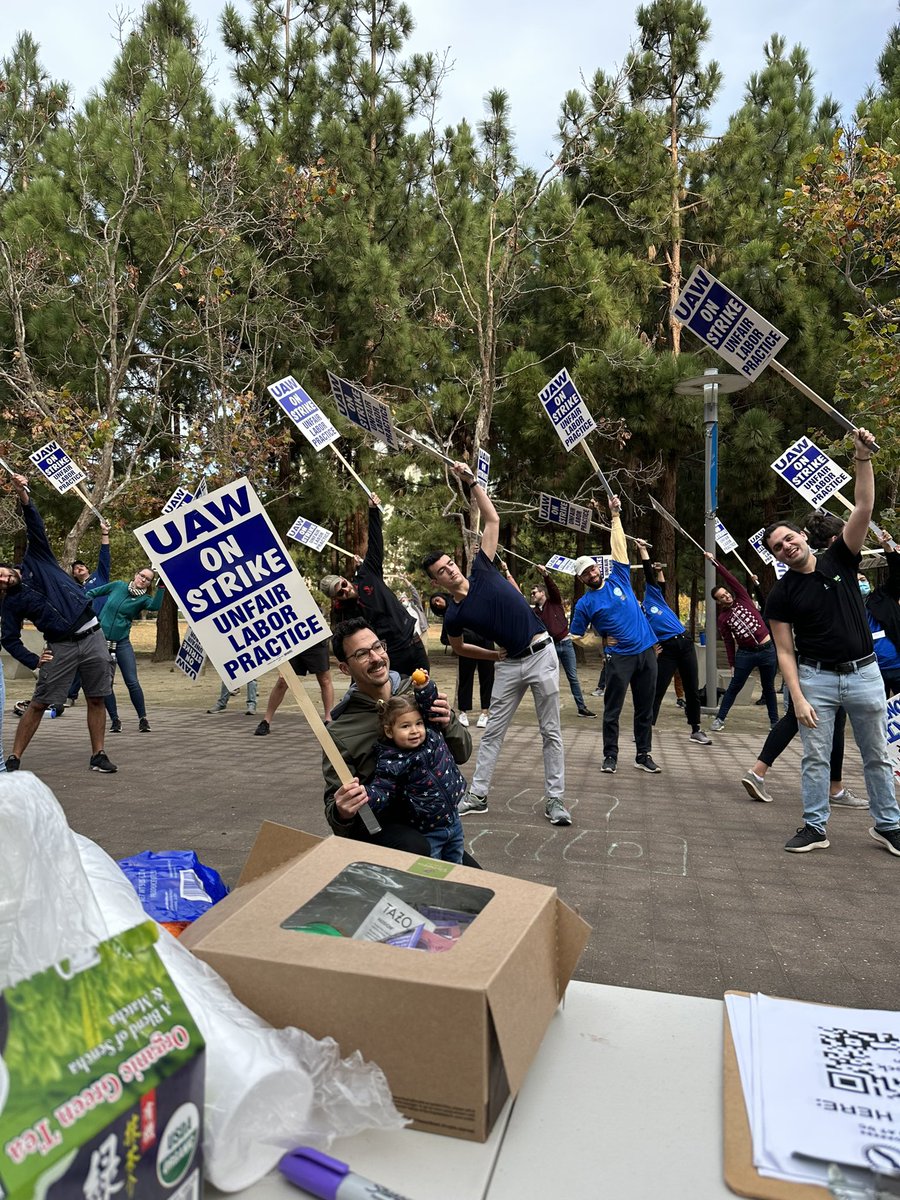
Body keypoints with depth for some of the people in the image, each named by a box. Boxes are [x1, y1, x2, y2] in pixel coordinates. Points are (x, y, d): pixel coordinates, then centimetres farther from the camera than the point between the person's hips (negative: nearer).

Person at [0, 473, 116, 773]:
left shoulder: (35, 561, 8)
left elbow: (35, 528, -1)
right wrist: (33, 661, -7)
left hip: (92, 636, 0)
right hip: (60, 647, 0)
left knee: (96, 699, 4)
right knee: (39, 703, -1)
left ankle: (98, 755, 14)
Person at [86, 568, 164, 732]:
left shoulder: (143, 599, -3)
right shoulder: (118, 585, 1)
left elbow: (155, 606, -26)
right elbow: (93, 592, 14)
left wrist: (161, 587, -31)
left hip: (122, 643, -1)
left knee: (132, 682, -7)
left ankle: (143, 719, 5)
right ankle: (115, 720, 15)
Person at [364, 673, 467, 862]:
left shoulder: (432, 736, -5)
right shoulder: (391, 763, -18)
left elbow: (429, 705, -2)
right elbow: (381, 792, -19)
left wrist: (424, 688, -20)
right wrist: (362, 794, -39)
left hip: (453, 820, 5)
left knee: (455, 866, 22)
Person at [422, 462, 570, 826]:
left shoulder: (482, 572, -4)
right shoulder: (454, 615, -4)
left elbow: (492, 520, -2)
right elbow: (459, 648, 15)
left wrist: (471, 480, -8)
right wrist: (495, 655, 9)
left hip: (541, 654, -1)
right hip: (509, 664, 1)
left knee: (551, 732, 2)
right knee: (493, 732, 8)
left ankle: (554, 800, 10)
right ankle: (477, 795, 18)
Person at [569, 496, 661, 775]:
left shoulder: (618, 580, 9)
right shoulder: (584, 604, 1)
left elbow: (619, 547, 8)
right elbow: (575, 637, 6)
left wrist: (615, 516, 5)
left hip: (647, 651, 3)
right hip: (620, 656, -3)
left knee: (645, 709, 9)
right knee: (612, 710, 0)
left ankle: (643, 755, 19)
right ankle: (610, 756, 12)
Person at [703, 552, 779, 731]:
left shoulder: (743, 599, 1)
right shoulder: (722, 619, 1)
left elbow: (729, 578, -6)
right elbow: (729, 643, 2)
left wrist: (714, 560, -2)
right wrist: (732, 664, -1)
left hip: (767, 649, 0)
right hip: (745, 654, 0)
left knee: (768, 688, 11)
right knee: (734, 687, 4)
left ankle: (774, 721, 22)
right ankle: (719, 719, 10)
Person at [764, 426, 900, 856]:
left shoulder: (840, 560, 0)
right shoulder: (781, 595, -3)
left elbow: (863, 510, -11)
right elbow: (785, 651, -6)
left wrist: (863, 459, -22)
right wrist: (797, 698, -14)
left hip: (863, 672, 1)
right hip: (817, 677, -1)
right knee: (815, 756, 4)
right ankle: (815, 827, 16)